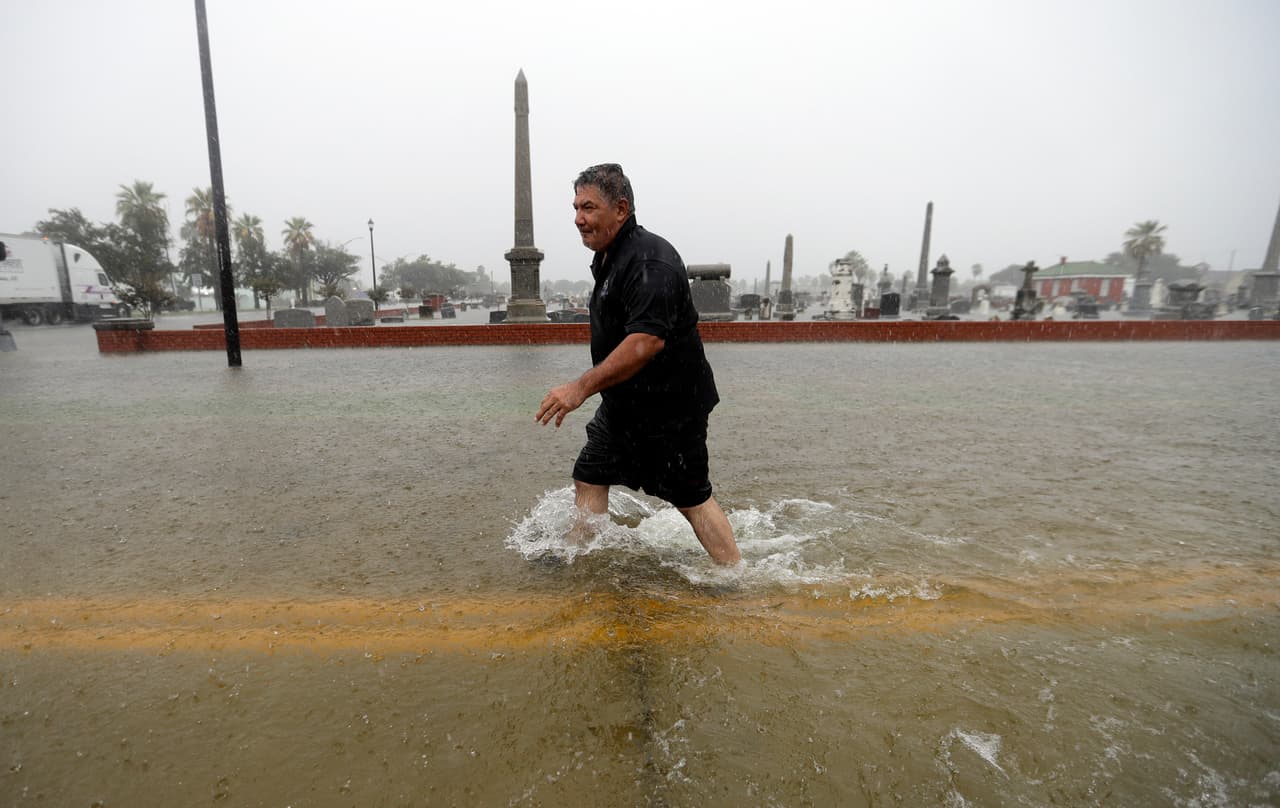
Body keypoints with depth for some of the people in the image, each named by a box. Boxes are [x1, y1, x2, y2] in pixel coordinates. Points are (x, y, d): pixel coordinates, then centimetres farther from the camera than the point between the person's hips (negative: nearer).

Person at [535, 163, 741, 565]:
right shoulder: (607, 258, 11)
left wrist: (581, 387, -32)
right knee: (590, 476, 13)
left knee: (691, 498, 2)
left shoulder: (651, 261, -22)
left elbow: (647, 341, -34)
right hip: (623, 404, 10)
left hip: (669, 406, -9)